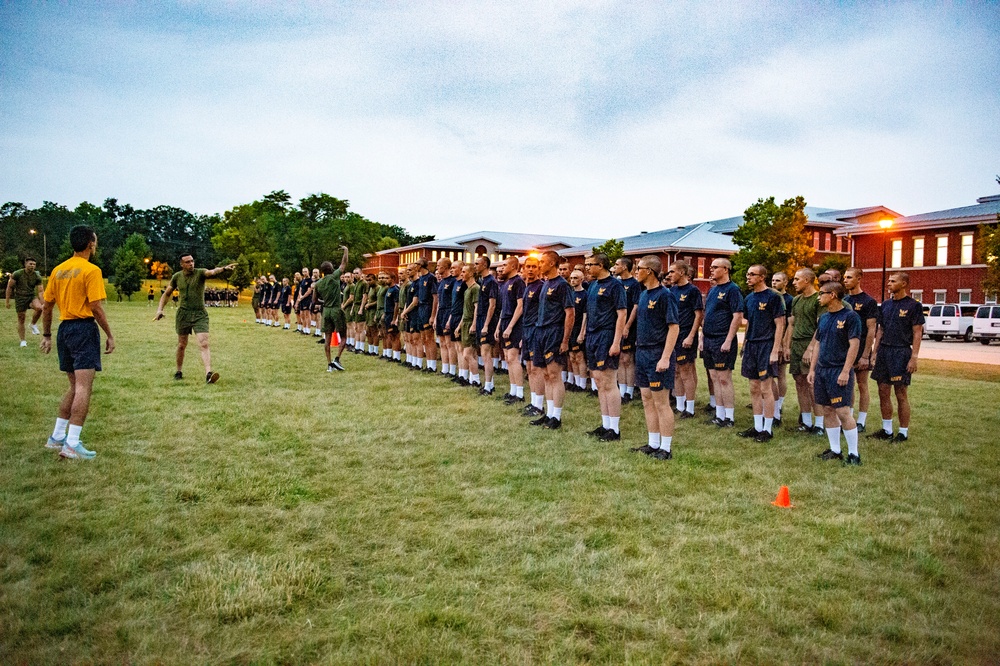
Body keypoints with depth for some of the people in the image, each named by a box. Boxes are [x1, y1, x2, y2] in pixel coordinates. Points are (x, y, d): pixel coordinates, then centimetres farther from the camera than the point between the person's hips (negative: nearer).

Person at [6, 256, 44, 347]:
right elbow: (9, 287, 0)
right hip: (20, 298, -1)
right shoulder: (17, 274, -8)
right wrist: (7, 301, 0)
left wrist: (42, 304, -12)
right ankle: (23, 341, 15)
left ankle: (33, 324, -4)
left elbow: (40, 291, -2)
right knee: (21, 319, 3)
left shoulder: (37, 277, -3)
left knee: (39, 308, -31)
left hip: (32, 297, 1)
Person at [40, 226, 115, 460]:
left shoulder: (57, 270, 12)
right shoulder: (91, 270, -10)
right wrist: (110, 335, -8)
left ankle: (57, 437, 22)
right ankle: (72, 444, -10)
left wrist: (46, 335, 22)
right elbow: (96, 308, -15)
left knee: (75, 386, 18)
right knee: (84, 387, -7)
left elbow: (46, 306, 14)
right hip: (84, 328, -8)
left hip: (64, 329, 8)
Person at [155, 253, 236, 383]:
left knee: (204, 344, -15)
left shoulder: (200, 273, -6)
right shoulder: (177, 277, 4)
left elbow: (212, 272, -29)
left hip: (200, 314, -3)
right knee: (182, 345, 13)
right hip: (183, 314, 3)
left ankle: (208, 374, -24)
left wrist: (224, 268, -50)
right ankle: (179, 371, 31)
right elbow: (166, 294, 15)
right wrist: (160, 309, 4)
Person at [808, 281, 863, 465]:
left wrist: (845, 371, -19)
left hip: (839, 372, -7)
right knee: (828, 411, 10)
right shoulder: (823, 318, 13)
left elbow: (854, 345, -14)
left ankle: (853, 454, 2)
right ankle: (835, 450, 19)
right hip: (822, 370, 7)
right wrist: (812, 369, 13)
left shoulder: (850, 317, -9)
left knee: (843, 412, -8)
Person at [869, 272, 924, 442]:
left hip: (901, 352, -6)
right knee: (883, 393, 9)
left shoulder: (913, 305, -6)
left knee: (901, 394, 0)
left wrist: (913, 358, -13)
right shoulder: (886, 304, 12)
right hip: (884, 351, 6)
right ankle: (887, 430, 19)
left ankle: (903, 432, 10)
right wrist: (874, 353, 10)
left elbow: (917, 333, -7)